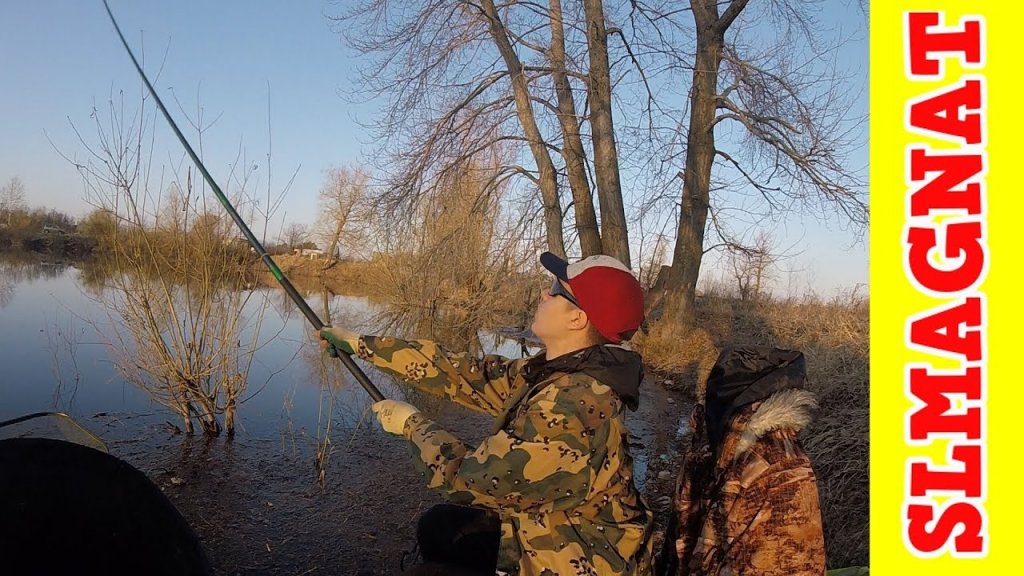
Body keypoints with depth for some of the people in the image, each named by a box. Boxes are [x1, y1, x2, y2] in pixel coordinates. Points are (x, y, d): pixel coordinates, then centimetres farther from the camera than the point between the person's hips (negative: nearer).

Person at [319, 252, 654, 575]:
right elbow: (463, 375, -2)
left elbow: (475, 480, -28)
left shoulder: (575, 403, -33)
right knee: (438, 527, 12)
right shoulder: (552, 372, -5)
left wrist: (412, 424, -11)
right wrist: (360, 344, 1)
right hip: (547, 535, 8)